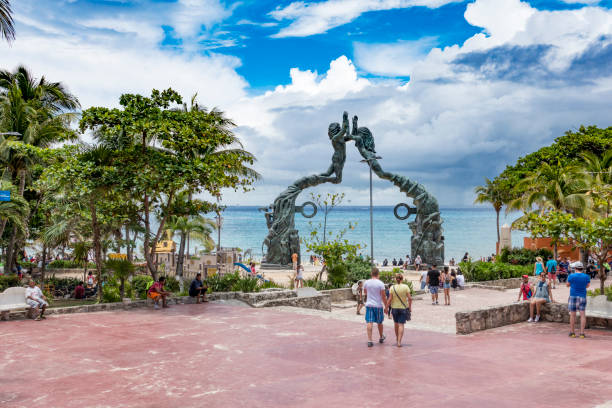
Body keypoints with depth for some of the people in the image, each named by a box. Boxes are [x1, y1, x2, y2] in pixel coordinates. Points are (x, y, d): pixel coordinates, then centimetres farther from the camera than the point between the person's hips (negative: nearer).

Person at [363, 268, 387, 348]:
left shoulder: (366, 282, -1)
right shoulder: (380, 283, -10)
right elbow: (383, 296, -8)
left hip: (369, 305, 1)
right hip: (378, 305, -1)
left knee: (369, 322, -3)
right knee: (379, 323, 16)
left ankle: (369, 340, -12)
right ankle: (381, 338, 35)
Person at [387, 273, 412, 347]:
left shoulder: (392, 288, -8)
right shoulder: (406, 287, -8)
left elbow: (390, 299, -9)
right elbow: (410, 298, -8)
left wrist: (386, 307, 0)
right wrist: (410, 306, 5)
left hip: (394, 308, 1)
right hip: (404, 308, -1)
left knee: (396, 323, 20)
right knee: (401, 324, 0)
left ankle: (397, 339, 36)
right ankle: (399, 342, -9)